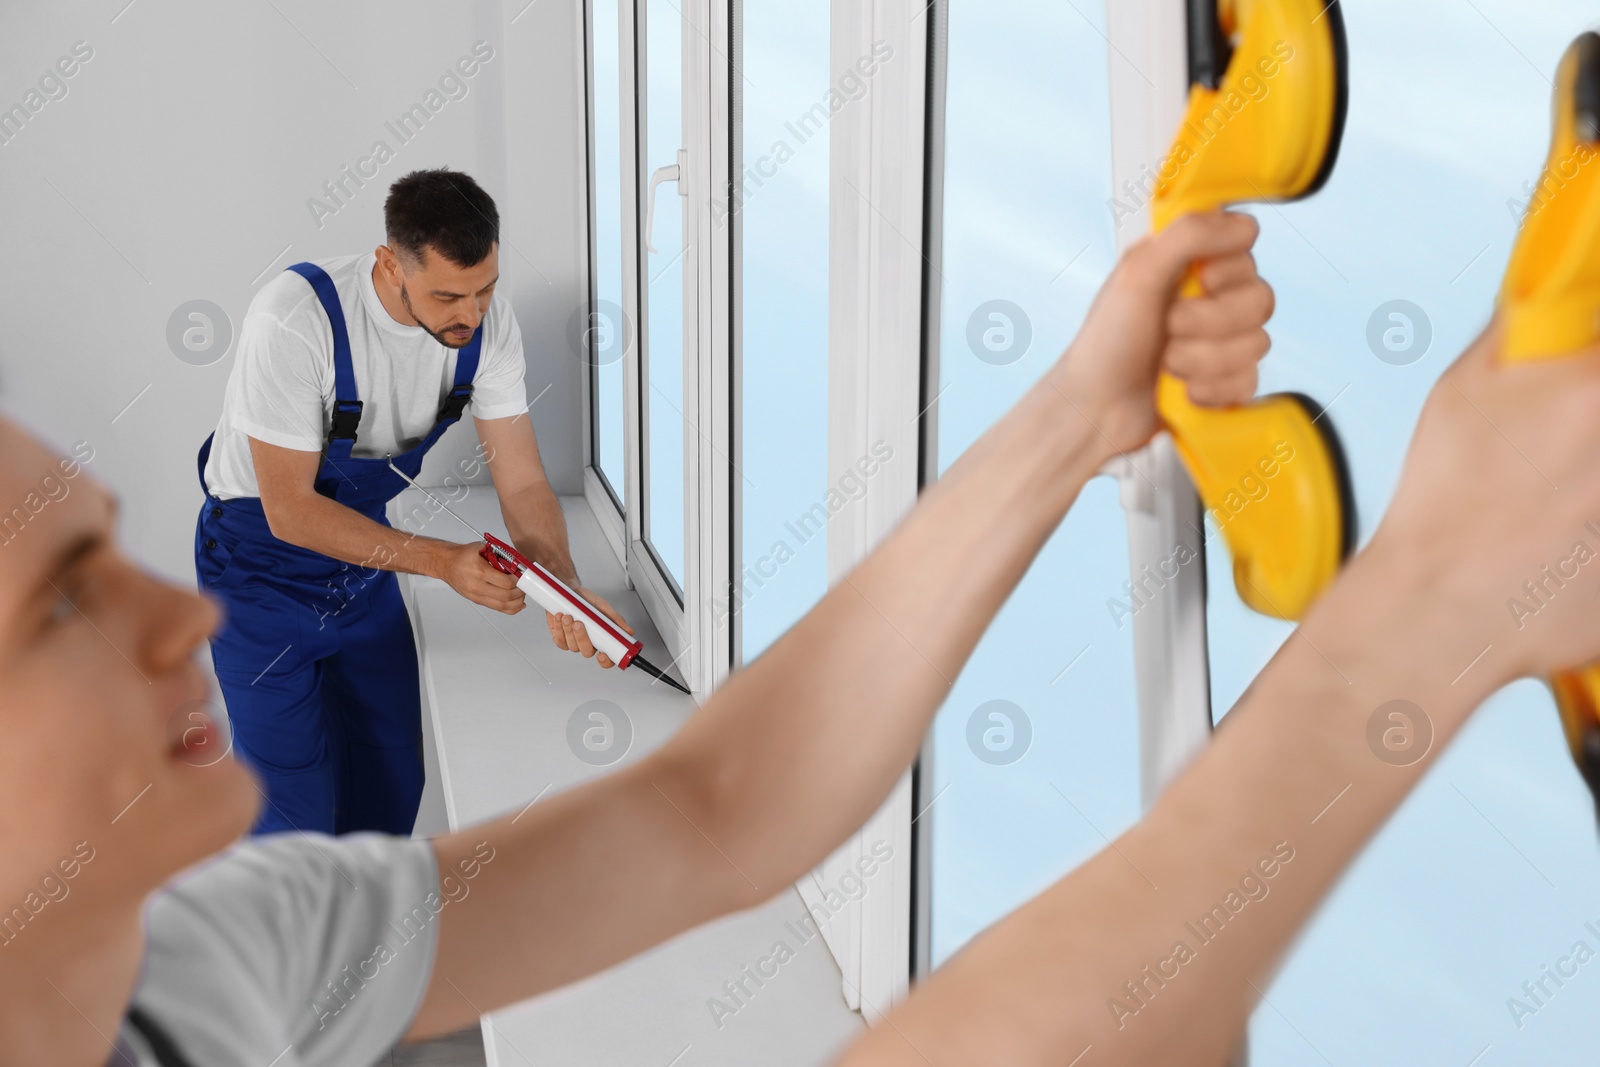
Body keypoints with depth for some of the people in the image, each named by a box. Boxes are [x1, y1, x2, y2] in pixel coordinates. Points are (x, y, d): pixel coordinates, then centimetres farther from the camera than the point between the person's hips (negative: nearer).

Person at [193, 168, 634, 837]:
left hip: (362, 554, 6)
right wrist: (441, 560, -36)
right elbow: (290, 510, -29)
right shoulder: (294, 321, -33)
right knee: (295, 812, -7)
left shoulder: (487, 323, -17)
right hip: (261, 563, -5)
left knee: (391, 783, 13)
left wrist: (563, 588, -33)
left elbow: (522, 480, -14)